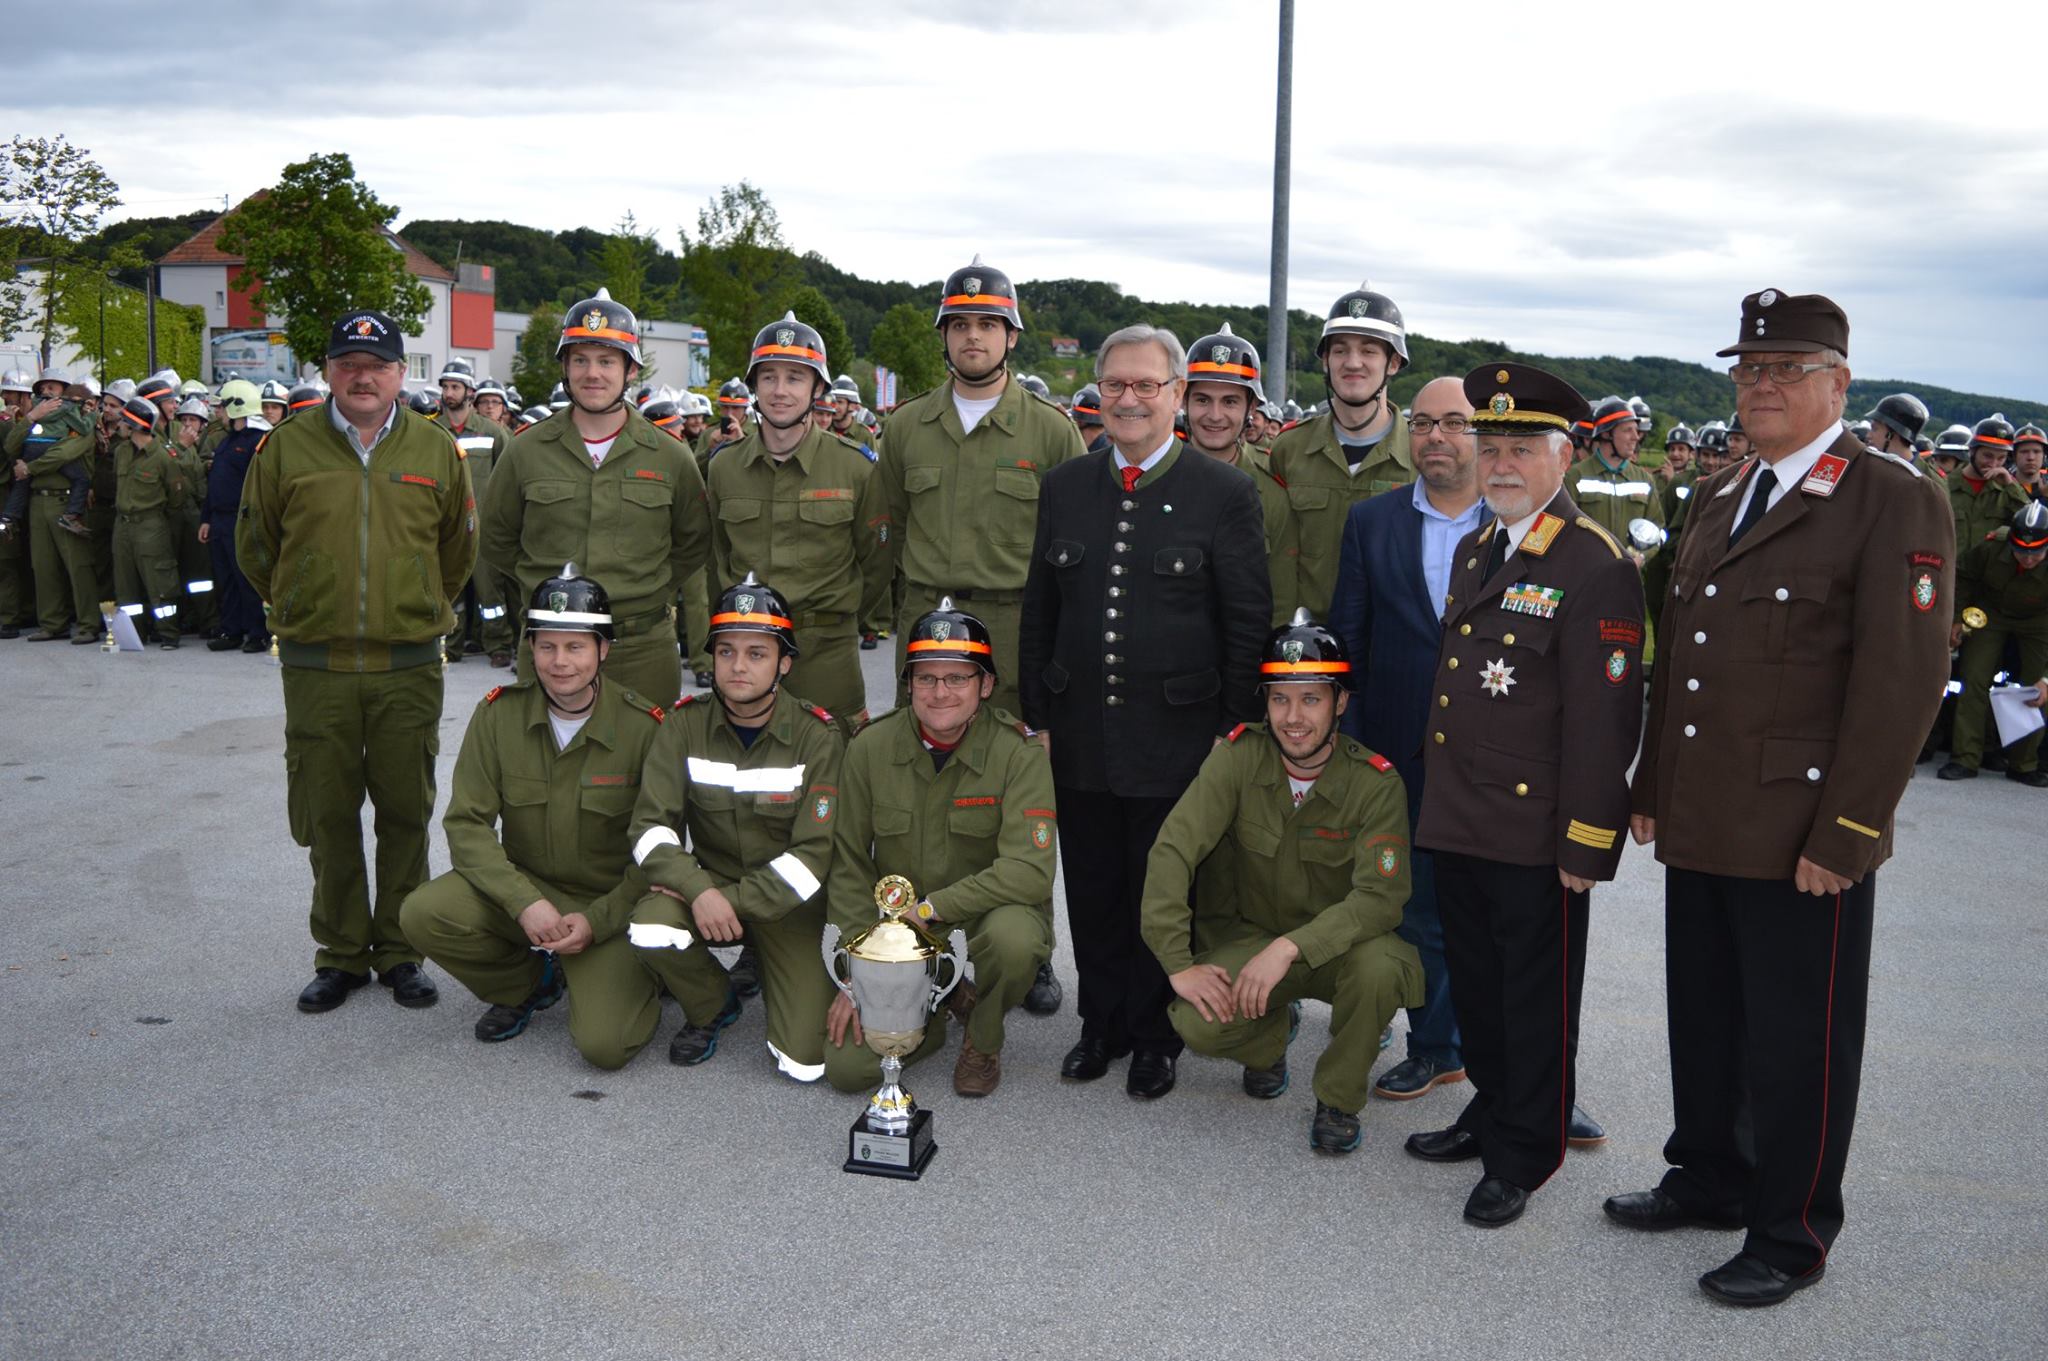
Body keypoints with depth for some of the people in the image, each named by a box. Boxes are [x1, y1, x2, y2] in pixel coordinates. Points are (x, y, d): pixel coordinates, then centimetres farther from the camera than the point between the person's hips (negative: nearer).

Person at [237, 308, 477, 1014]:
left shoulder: (436, 451, 4)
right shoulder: (286, 447, 1)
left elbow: (458, 550, 16)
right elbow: (255, 545, 12)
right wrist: (303, 610, 15)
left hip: (409, 667, 0)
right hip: (315, 666, 0)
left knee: (406, 812, 6)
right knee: (327, 815, 7)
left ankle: (401, 952, 19)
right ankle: (340, 955, 20)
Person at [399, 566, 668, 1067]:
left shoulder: (644, 726, -13)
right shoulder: (498, 713, -6)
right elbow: (465, 823, -7)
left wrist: (597, 921, -18)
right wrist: (524, 901, -21)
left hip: (610, 901, -3)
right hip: (521, 888, 4)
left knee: (606, 1044, -22)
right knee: (422, 913, -24)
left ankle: (627, 978, 16)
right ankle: (528, 983, 6)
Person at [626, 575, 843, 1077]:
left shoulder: (816, 736, -13)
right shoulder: (686, 724, -7)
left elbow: (815, 854, -15)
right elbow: (650, 826, -11)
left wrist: (735, 902, -23)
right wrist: (699, 890, -28)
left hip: (788, 903, -2)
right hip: (705, 885, 2)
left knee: (804, 1063, -14)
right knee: (650, 930, -33)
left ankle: (775, 978, 21)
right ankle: (713, 1006, 2)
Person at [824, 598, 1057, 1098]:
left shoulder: (1018, 752, -15)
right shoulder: (871, 747, -5)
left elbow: (1029, 872, -24)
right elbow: (849, 866, 1)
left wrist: (931, 906, -25)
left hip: (990, 918, -2)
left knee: (1013, 936, -38)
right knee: (846, 1066, -14)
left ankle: (983, 1041, -3)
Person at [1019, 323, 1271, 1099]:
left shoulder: (1226, 495, -4)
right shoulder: (1063, 488, 7)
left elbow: (1249, 624, -4)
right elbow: (1038, 612, 11)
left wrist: (1231, 730, -6)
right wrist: (1037, 716, 7)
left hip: (1177, 739, -3)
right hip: (1081, 738, 4)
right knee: (1092, 890, 13)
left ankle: (1156, 1036, 26)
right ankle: (1103, 1025, 31)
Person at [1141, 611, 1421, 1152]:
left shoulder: (1376, 782, -18)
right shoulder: (1238, 757, -14)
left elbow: (1380, 898, -24)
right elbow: (1172, 851, -18)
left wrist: (1291, 946, -36)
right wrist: (1179, 964, -25)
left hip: (1339, 943, -1)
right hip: (1256, 934, 1)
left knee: (1379, 965, -36)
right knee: (1198, 1023, -26)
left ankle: (1338, 1098, -5)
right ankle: (1273, 1031, 13)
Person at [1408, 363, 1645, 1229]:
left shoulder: (1595, 567, -14)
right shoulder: (1474, 551, 12)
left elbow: (1604, 718, -17)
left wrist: (1587, 840, -17)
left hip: (1535, 833, -7)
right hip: (1458, 823, 8)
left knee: (1535, 996, 7)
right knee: (1475, 983, 19)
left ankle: (1523, 1155, 20)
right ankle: (1491, 1110, 37)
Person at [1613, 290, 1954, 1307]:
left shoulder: (1894, 499, -9)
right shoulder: (1718, 499, 15)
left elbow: (1904, 678, -14)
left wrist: (1844, 834, -17)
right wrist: (1650, 788, 15)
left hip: (1803, 838, -7)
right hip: (1698, 828, 7)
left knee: (1798, 1044, 6)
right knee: (1703, 1022, 18)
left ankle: (1790, 1238, 21)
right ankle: (1708, 1178, 37)